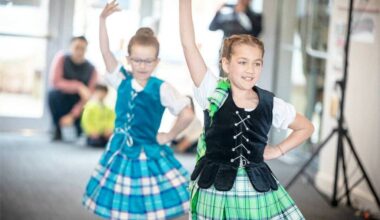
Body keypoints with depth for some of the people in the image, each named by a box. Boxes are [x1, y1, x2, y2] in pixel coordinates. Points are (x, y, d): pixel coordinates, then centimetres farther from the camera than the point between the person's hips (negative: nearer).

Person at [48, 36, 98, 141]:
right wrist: (78, 86, -33)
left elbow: (88, 97, -14)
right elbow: (56, 82, -22)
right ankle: (57, 130, -13)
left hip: (77, 106, 1)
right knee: (54, 94, -36)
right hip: (61, 103, -1)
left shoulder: (91, 69, -9)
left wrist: (72, 115, -26)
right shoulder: (61, 58, -10)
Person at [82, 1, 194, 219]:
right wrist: (103, 20, -15)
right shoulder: (122, 80, -2)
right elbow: (106, 51, -8)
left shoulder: (161, 88, -14)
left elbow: (188, 114, -20)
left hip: (149, 156, -4)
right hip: (120, 153, 4)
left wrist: (169, 136, -11)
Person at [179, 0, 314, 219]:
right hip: (216, 189, -2)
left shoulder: (270, 103, 1)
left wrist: (279, 150, 6)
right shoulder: (213, 92, -5)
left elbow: (306, 127, 17)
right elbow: (189, 45, -14)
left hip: (258, 189, 2)